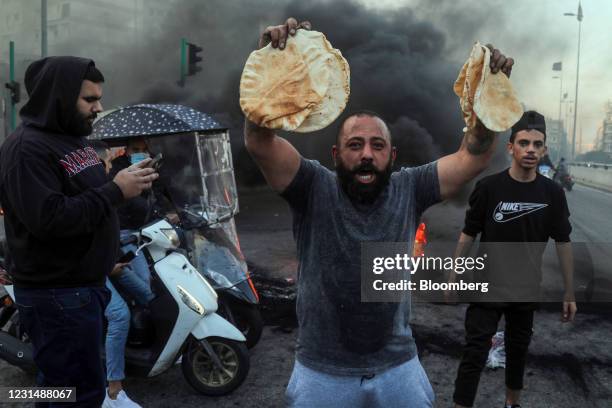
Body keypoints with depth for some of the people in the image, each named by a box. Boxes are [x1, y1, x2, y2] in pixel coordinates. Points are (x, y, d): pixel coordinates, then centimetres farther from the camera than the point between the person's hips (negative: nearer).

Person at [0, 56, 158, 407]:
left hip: (84, 284, 10)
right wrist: (115, 191, -25)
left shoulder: (73, 138, 14)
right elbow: (47, 218, -29)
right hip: (58, 294, -10)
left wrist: (128, 184, 4)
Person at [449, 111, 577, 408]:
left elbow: (563, 243, 2)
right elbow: (468, 235, -5)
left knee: (518, 350, 20)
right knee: (475, 355, -3)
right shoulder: (488, 187, -12)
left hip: (526, 291, 3)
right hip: (486, 288, -3)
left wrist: (569, 293, 3)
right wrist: (453, 278, -4)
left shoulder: (553, 193, -4)